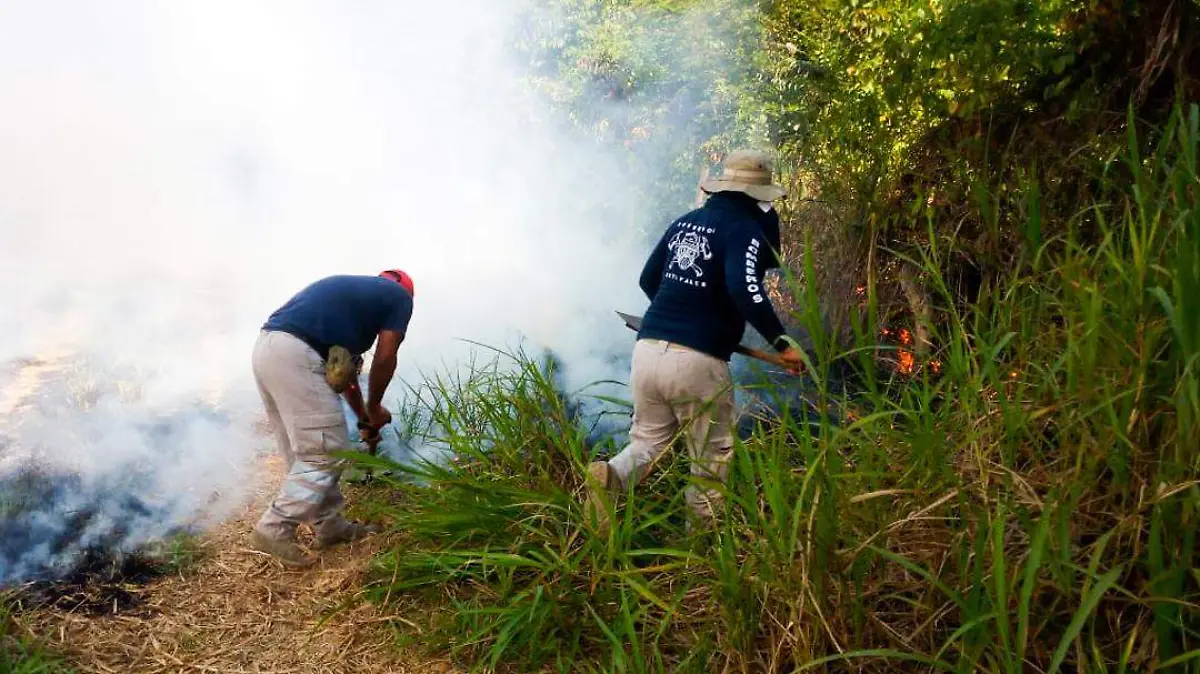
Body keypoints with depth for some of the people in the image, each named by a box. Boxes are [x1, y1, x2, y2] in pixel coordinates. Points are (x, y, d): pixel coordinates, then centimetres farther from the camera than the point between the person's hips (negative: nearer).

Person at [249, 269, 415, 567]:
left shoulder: (356, 288, 34)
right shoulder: (399, 296, 12)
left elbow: (345, 363, 35)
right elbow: (384, 359, 5)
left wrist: (363, 416, 40)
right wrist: (374, 409, 21)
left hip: (266, 348, 9)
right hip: (295, 354, -9)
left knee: (305, 452, 17)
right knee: (326, 453, 0)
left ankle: (330, 525, 26)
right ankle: (274, 530, 1)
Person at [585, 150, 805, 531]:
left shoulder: (684, 223, 16)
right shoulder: (745, 229, -5)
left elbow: (648, 280, 23)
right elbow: (744, 288, -23)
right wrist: (781, 342, -17)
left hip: (648, 349, 6)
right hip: (697, 361, -6)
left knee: (647, 441, 18)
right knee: (712, 460, 12)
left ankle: (609, 476, -11)